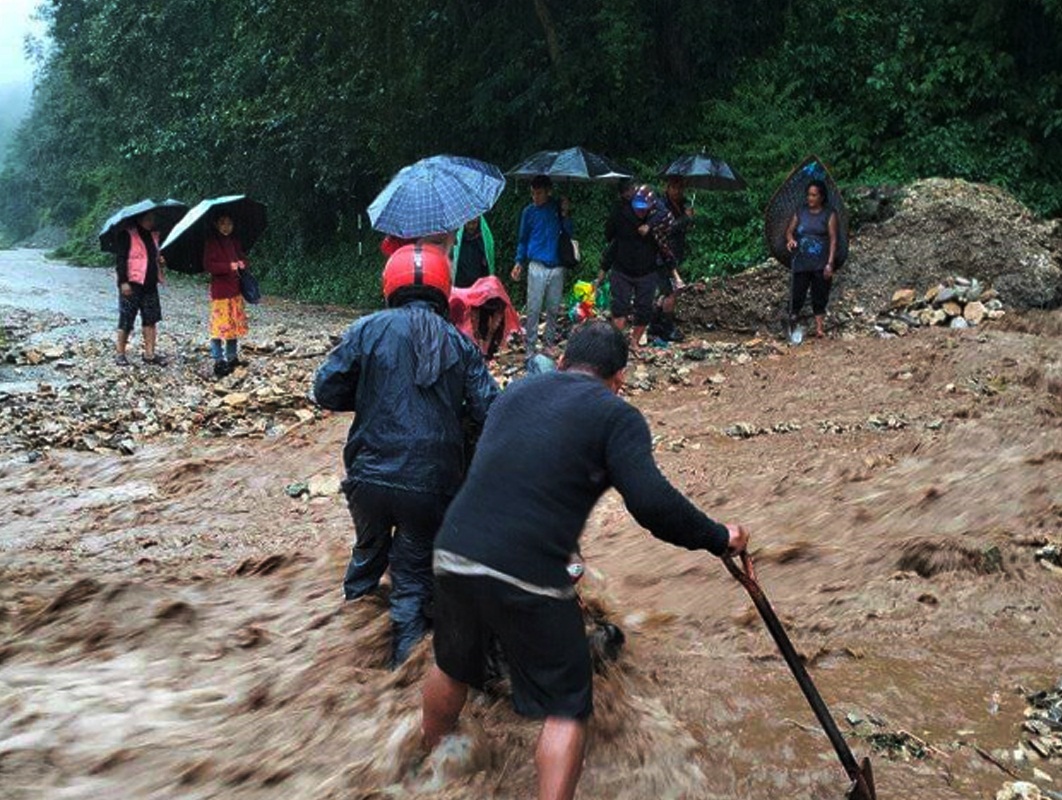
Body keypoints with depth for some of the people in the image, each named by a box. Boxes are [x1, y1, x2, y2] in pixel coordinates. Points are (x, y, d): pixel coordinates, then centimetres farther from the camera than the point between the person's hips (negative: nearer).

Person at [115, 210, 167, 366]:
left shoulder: (153, 235, 15)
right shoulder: (127, 234, -8)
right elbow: (121, 259, -12)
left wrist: (161, 261, 5)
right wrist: (123, 281, -19)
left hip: (150, 284, 7)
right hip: (132, 283, -7)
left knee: (151, 319, 6)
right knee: (126, 320, -1)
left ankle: (149, 353, 11)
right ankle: (120, 353, 9)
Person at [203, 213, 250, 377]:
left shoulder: (234, 240, 9)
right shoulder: (211, 241, -8)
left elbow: (242, 256, 17)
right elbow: (208, 265, -14)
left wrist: (242, 263, -7)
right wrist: (228, 266, -25)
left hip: (235, 288, 6)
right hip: (219, 289, -6)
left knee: (235, 324, 11)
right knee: (220, 326, -6)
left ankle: (232, 357, 22)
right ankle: (219, 362, -2)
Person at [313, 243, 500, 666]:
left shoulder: (368, 329, -2)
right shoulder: (460, 344, 0)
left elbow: (325, 391, -2)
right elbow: (488, 410, -4)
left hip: (369, 476, 1)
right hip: (432, 484, -1)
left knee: (369, 548, 29)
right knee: (414, 570, 14)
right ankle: (407, 657, 16)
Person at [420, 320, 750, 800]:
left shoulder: (515, 391, 16)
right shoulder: (616, 416, -2)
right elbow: (652, 503, -14)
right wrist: (719, 539, 0)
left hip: (453, 552, 7)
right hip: (529, 578, -6)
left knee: (453, 668, 31)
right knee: (566, 709, 12)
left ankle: (429, 756, 54)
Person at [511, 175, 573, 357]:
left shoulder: (559, 207, 2)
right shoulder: (529, 211, 2)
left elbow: (570, 233, 3)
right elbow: (523, 239, 10)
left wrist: (565, 214, -12)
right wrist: (519, 262, 2)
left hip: (557, 267, 1)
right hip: (537, 266, -1)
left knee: (553, 309, 9)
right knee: (534, 309, -3)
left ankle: (550, 344, 21)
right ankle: (530, 347, 3)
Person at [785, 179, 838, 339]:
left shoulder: (829, 214, -1)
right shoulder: (801, 212, 6)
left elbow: (833, 239, -3)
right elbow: (789, 230, 11)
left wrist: (830, 263, -10)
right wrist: (790, 239, -14)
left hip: (821, 264, -1)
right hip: (801, 263, 1)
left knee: (820, 297, 3)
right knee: (797, 294, -3)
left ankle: (819, 328, 9)